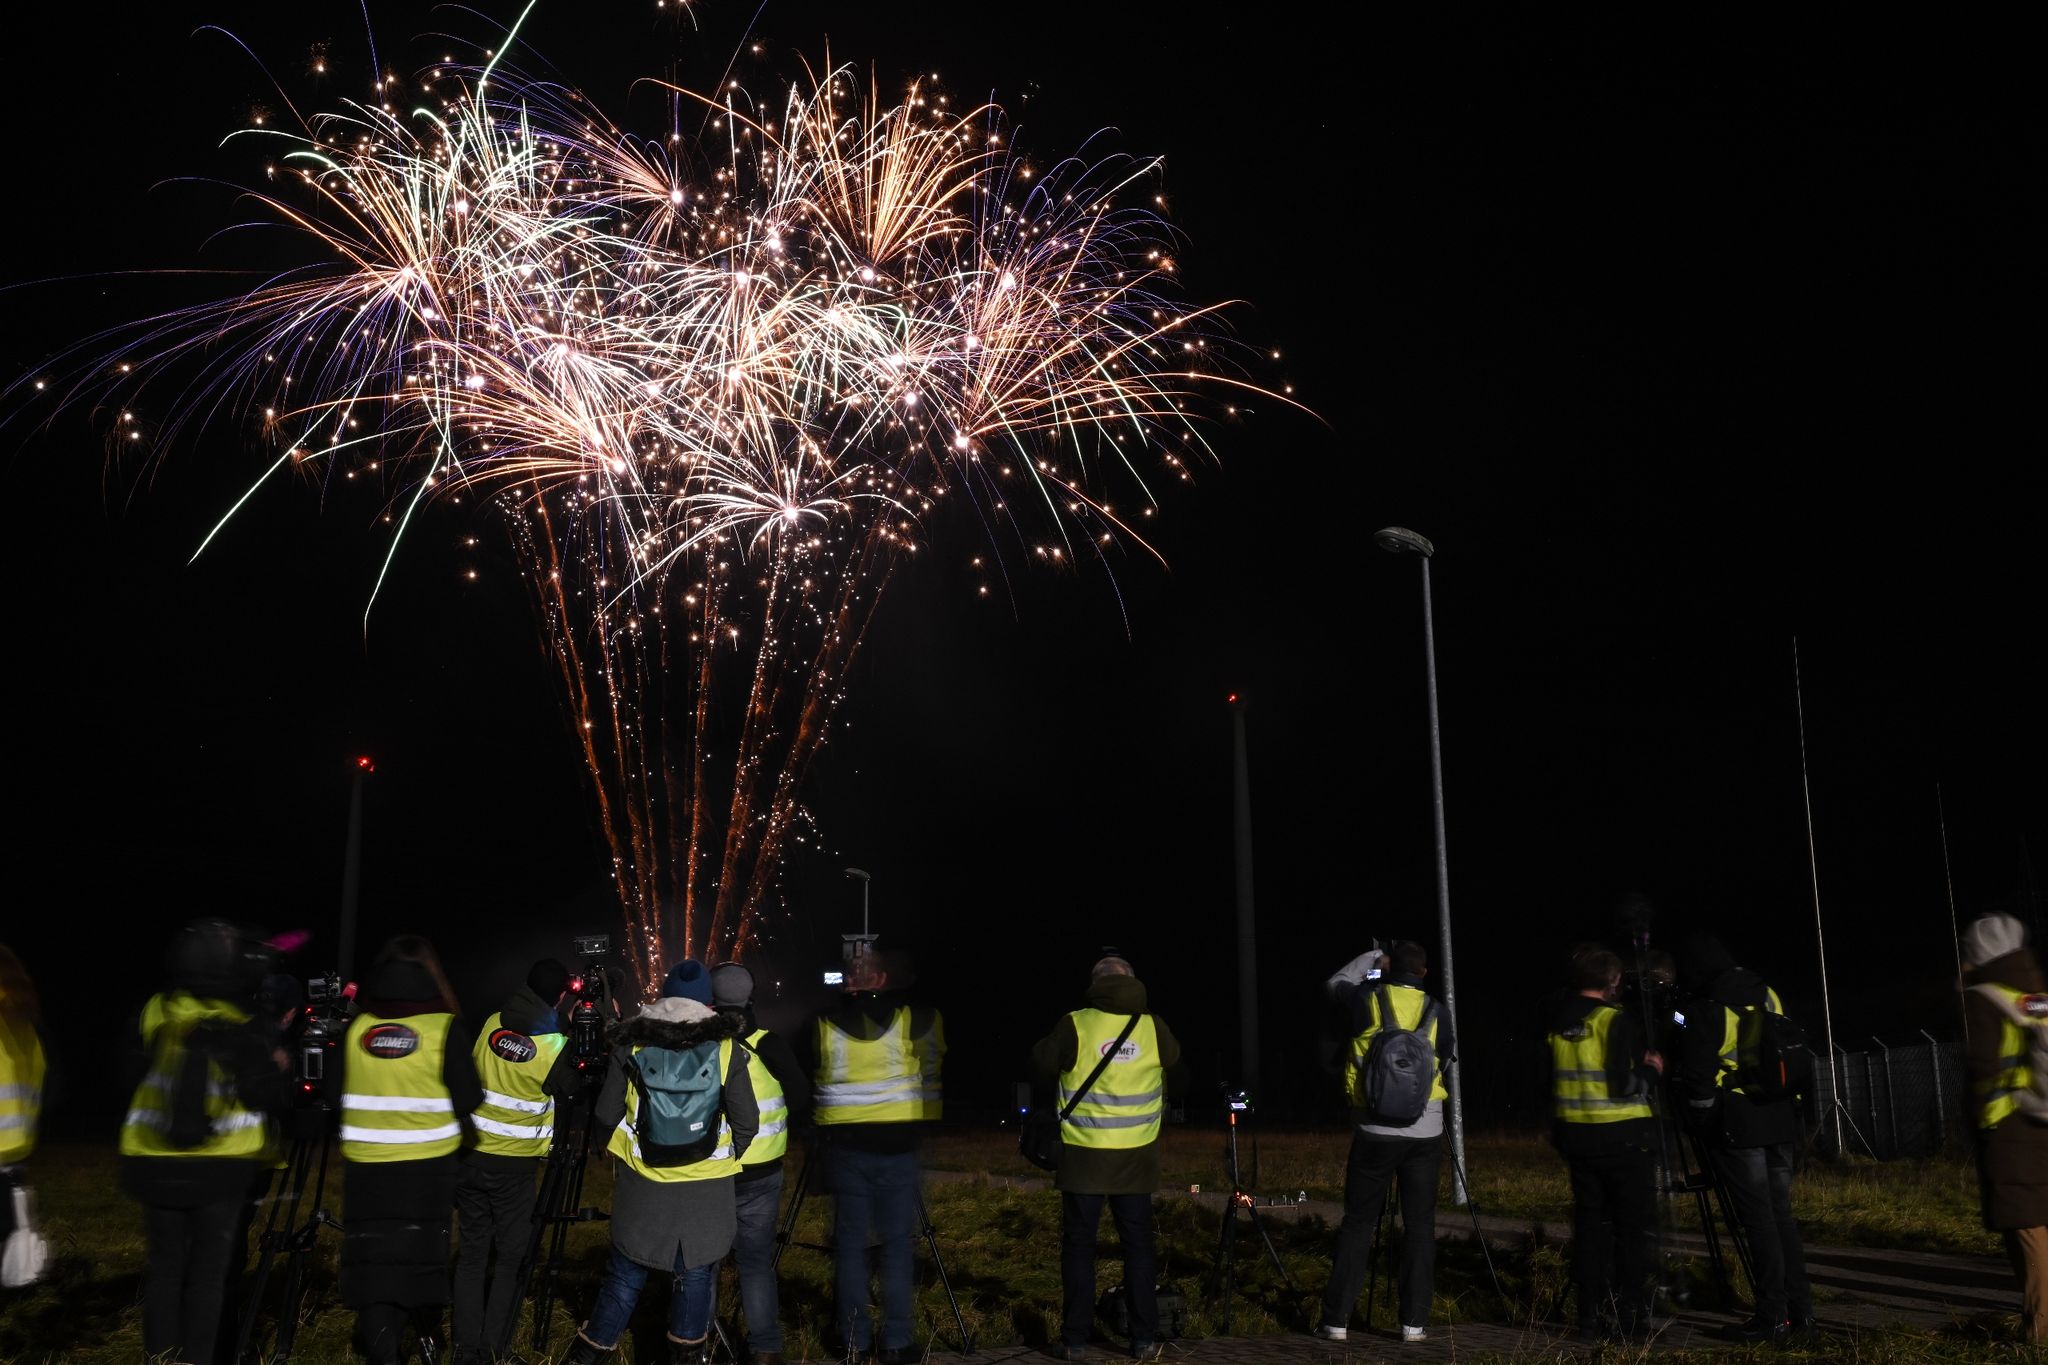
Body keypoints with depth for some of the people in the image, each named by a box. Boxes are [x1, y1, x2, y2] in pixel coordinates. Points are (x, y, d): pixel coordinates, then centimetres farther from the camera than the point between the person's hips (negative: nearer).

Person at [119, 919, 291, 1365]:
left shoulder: (154, 1015, -4)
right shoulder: (249, 1032, -14)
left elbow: (135, 1073, 9)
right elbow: (274, 1099, -8)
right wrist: (278, 1065, 9)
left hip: (154, 1163, 3)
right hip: (221, 1168, -3)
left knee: (165, 1268, 14)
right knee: (208, 1274, 6)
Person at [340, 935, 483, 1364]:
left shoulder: (356, 1027, -1)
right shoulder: (445, 1028, -10)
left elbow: (336, 1093, 8)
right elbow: (468, 1100, -9)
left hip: (365, 1167, 1)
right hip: (428, 1166, -1)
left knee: (373, 1260, 4)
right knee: (423, 1252, 18)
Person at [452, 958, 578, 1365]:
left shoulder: (491, 1023, -1)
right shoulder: (553, 1045, -16)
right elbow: (572, 1091, 0)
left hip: (469, 1155, 5)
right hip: (513, 1165, -4)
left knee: (472, 1252, 12)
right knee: (512, 1257, 8)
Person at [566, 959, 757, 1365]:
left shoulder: (630, 1043, -2)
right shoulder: (726, 1048, -6)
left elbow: (606, 1115, 3)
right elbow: (747, 1124, -4)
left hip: (640, 1183, 2)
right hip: (706, 1188, -1)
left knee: (625, 1275, 13)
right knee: (695, 1277, 11)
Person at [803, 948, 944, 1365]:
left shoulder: (824, 1025, 1)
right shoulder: (915, 1020, -3)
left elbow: (807, 1081, 11)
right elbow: (933, 1072, 9)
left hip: (844, 1145, 1)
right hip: (896, 1145, -1)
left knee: (850, 1242, 10)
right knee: (895, 1243, 5)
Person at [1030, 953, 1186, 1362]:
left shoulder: (1075, 1025, -9)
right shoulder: (1153, 1027, 0)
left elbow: (1041, 1066, 1)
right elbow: (1178, 1082, 12)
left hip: (1084, 1155, -2)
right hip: (1136, 1158, 2)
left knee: (1079, 1245, 7)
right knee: (1138, 1245, 11)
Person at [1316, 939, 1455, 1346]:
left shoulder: (1367, 1001, -3)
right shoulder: (1437, 1012, -1)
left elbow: (1334, 983, 18)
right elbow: (1449, 1058, 14)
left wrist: (1372, 957, 22)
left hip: (1375, 1131, 0)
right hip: (1425, 1133, 1)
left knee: (1357, 1223, 6)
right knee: (1419, 1226, 8)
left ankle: (1336, 1319, 5)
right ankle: (1414, 1322, 7)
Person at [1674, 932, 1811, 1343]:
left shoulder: (1704, 1010, -11)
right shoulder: (1767, 995, 9)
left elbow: (1698, 1080, -9)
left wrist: (1704, 1128, 3)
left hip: (1737, 1126, -6)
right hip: (1781, 1119, 6)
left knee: (1757, 1218, -2)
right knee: (1780, 1213, 13)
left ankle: (1773, 1318, 0)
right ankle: (1801, 1310, 15)